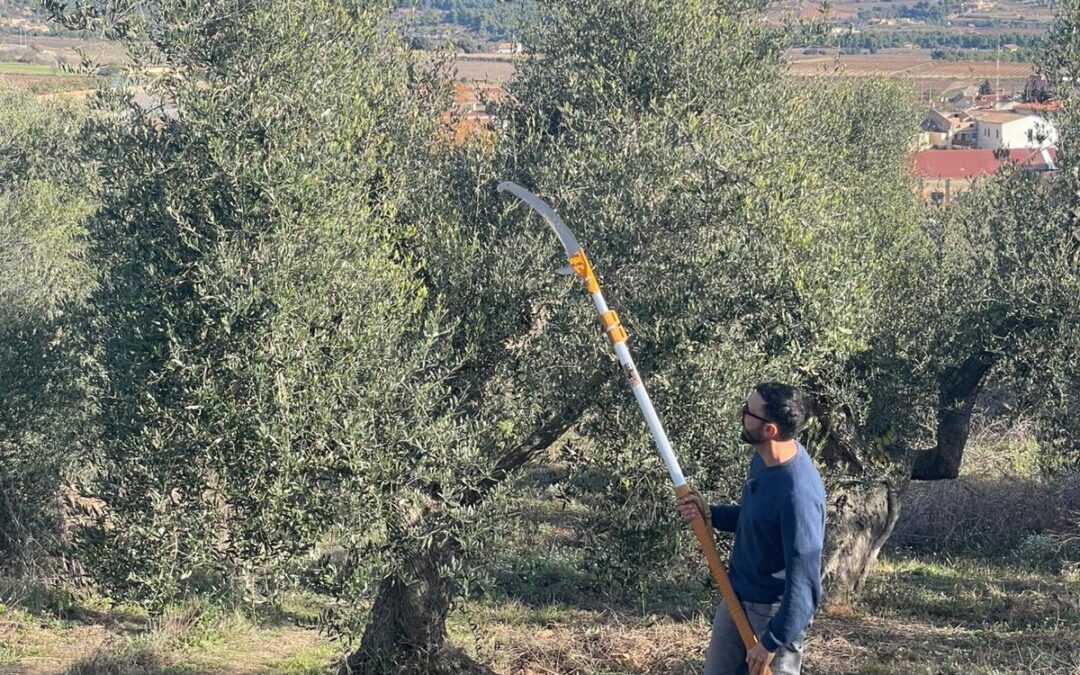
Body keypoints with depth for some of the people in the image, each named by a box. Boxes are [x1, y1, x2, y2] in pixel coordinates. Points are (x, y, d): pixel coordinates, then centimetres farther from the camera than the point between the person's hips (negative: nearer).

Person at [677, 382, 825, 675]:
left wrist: (772, 642, -24)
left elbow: (804, 583, -29)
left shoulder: (798, 494, -33)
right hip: (737, 597, 9)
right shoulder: (763, 457, -4)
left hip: (773, 612, -9)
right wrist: (710, 514, -1)